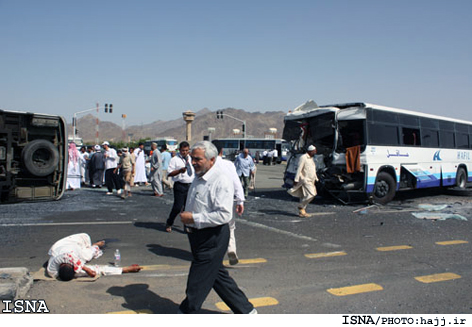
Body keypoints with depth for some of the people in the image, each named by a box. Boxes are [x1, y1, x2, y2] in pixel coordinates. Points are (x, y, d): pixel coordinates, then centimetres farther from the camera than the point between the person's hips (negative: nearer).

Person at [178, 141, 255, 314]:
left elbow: (224, 215, -27)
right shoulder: (199, 177, 9)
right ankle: (245, 310, 29)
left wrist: (193, 218, -24)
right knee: (218, 276, 17)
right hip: (198, 235, 10)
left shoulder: (221, 181, -20)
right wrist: (186, 215, 9)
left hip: (212, 237, -10)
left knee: (198, 282, 3)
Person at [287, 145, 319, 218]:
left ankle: (302, 211, 13)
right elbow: (299, 169, -16)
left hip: (310, 181, 9)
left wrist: (316, 179, 23)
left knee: (304, 196, 9)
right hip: (305, 180, -9)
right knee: (311, 194, -16)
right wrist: (296, 180, -19)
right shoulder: (303, 158, -12)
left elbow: (313, 170, 25)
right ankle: (301, 207, -4)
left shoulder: (311, 158, 17)